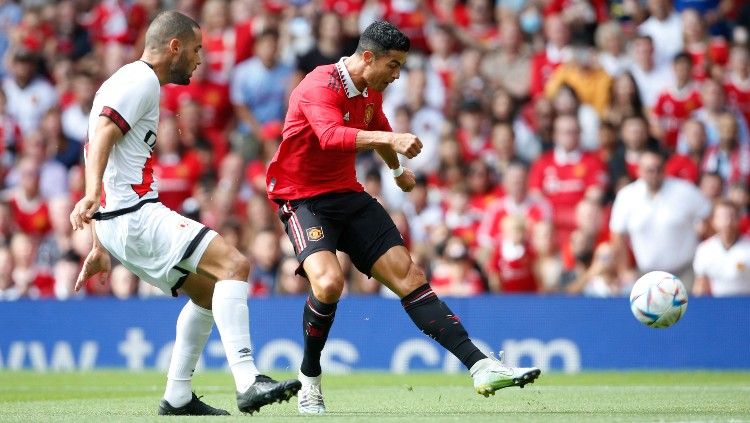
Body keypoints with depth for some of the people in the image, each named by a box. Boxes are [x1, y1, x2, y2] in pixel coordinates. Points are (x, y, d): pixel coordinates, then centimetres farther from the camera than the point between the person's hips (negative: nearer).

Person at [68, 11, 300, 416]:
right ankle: (247, 382, -29)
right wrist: (93, 193, -37)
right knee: (233, 265, -19)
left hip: (118, 222, 10)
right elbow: (103, 132, -22)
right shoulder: (141, 80, -5)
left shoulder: (131, 79, 26)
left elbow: (97, 147, 28)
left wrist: (99, 247, 29)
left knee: (209, 292, 18)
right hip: (136, 215, -10)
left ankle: (177, 397, 18)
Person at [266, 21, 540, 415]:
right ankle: (309, 383, -9)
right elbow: (331, 135, -40)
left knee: (408, 275, -4)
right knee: (328, 281, -30)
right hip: (302, 198, -7)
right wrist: (391, 139, -51)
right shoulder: (319, 86, -20)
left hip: (347, 193, 7)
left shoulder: (371, 92, 7)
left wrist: (397, 169, 47)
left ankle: (480, 366, -10)